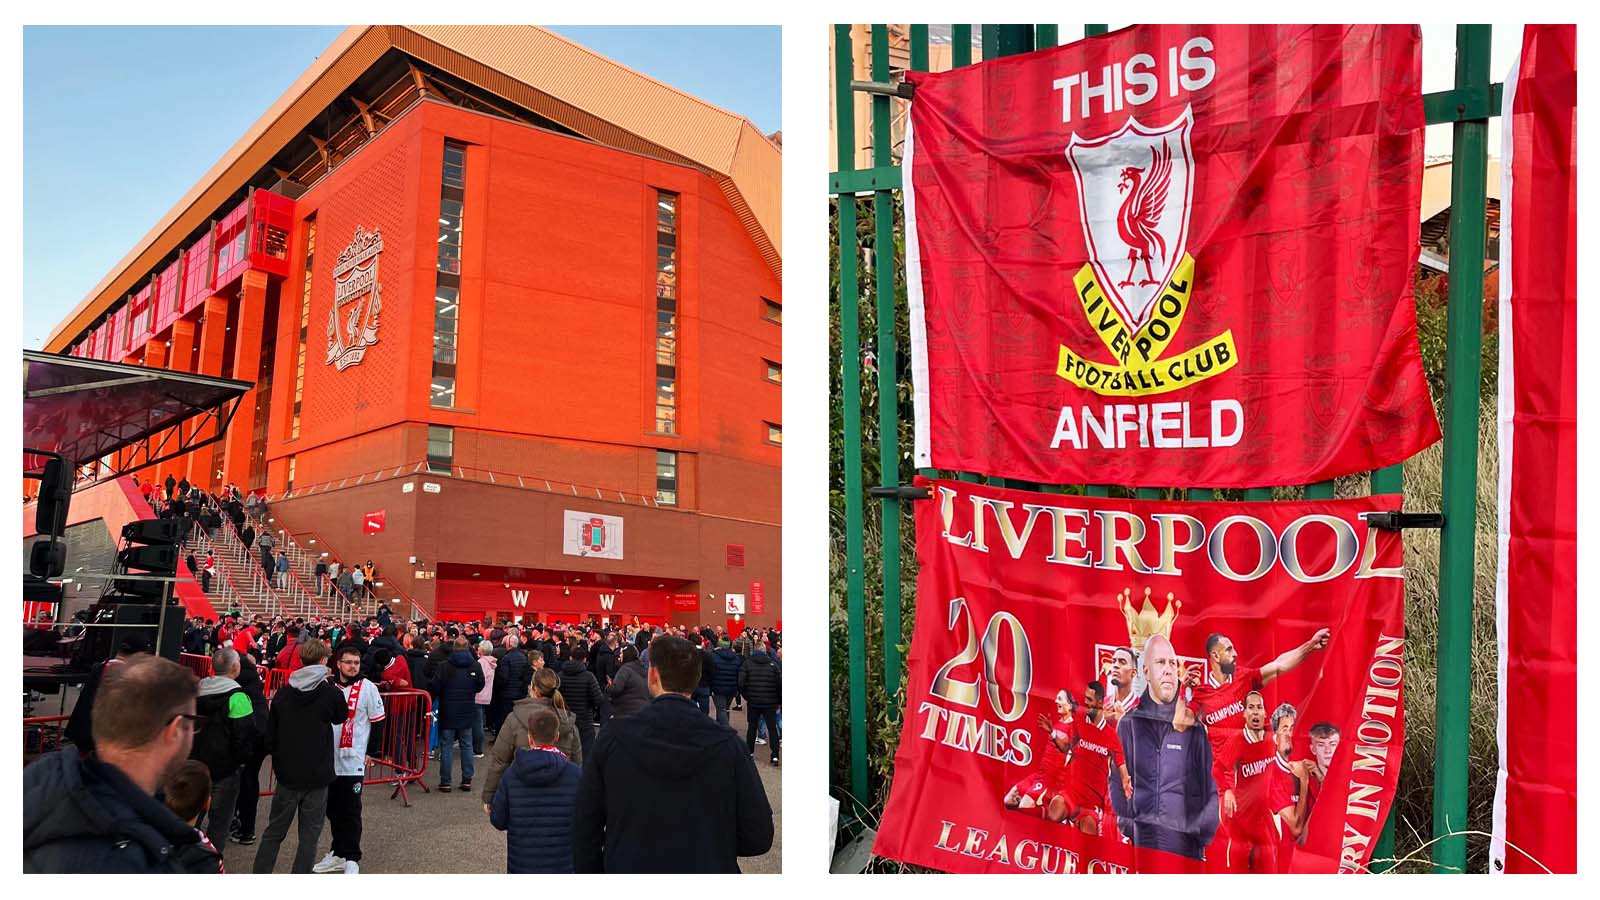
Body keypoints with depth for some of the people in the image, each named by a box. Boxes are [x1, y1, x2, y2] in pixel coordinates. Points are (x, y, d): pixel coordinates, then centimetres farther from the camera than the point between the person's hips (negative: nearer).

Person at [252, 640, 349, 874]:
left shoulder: (283, 693, -2)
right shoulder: (331, 693, -11)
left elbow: (270, 733, 3)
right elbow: (342, 717, 10)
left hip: (287, 773, 3)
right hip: (317, 775, -3)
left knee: (274, 831, 16)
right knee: (309, 834, 6)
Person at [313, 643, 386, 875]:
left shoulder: (368, 688, -6)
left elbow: (378, 722, -2)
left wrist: (372, 752, -4)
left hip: (353, 760, -4)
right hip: (329, 759, 5)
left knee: (351, 812, -2)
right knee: (333, 809, 13)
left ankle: (352, 859, 7)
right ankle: (338, 853, 26)